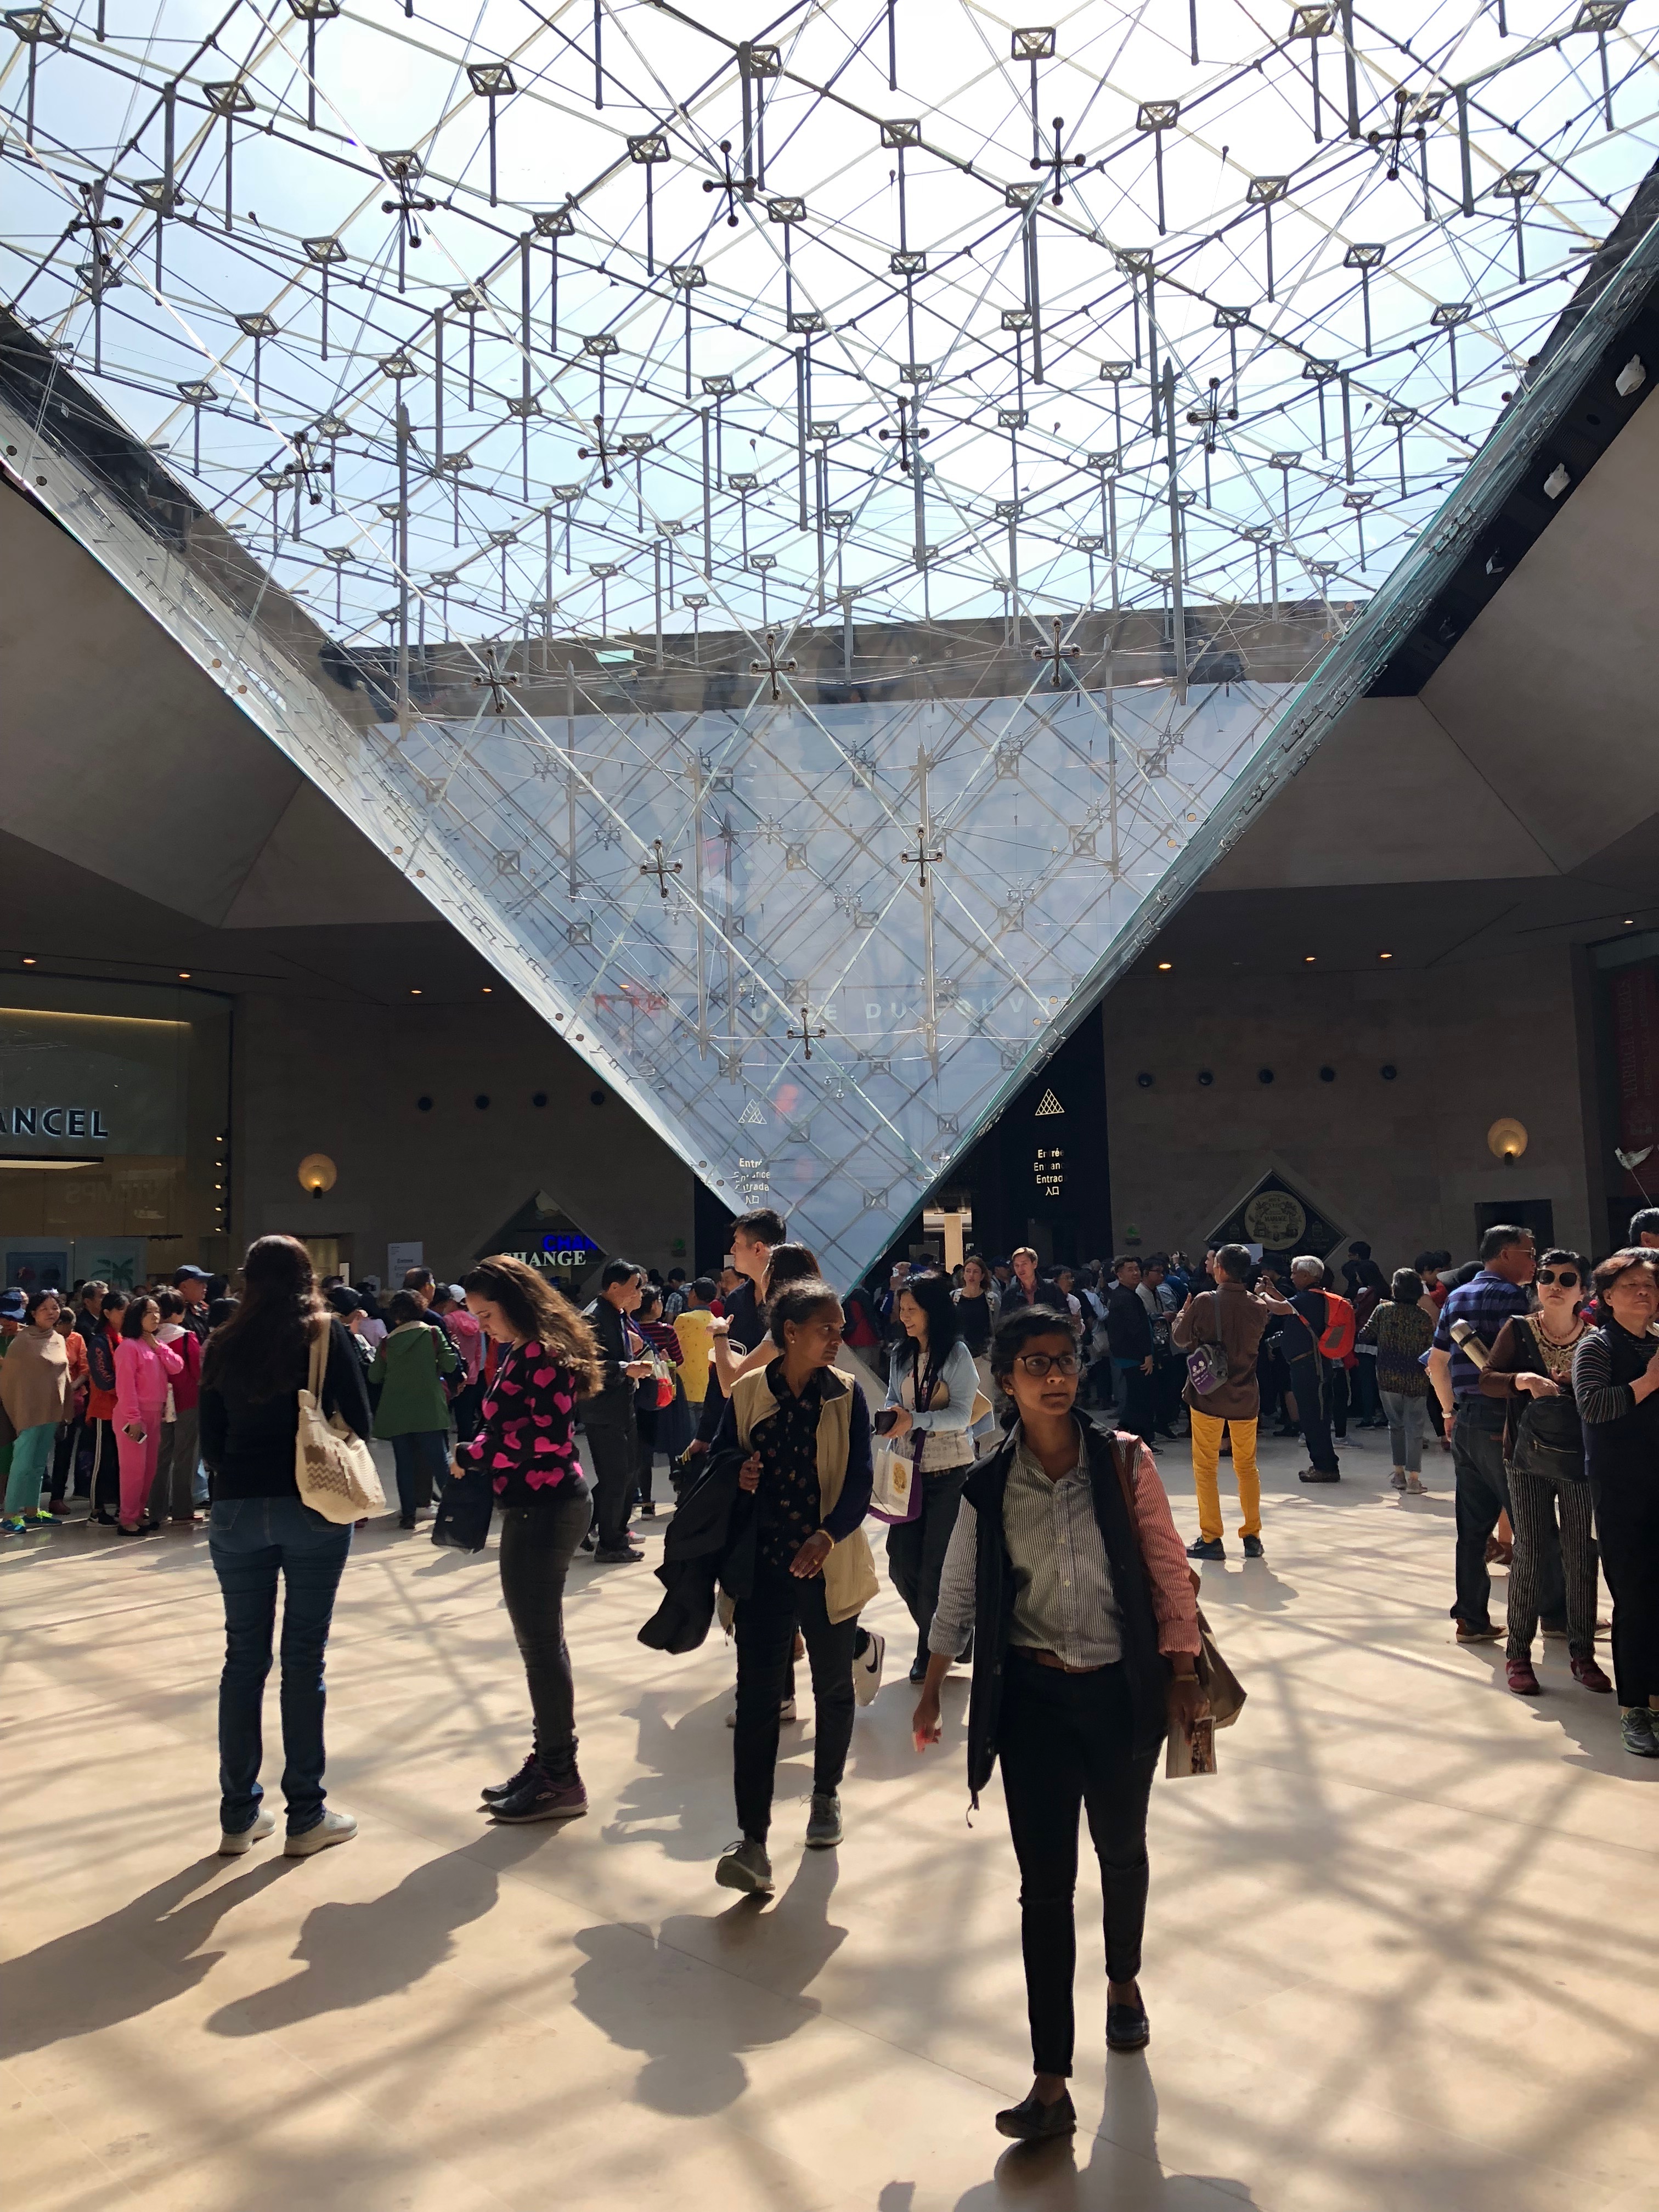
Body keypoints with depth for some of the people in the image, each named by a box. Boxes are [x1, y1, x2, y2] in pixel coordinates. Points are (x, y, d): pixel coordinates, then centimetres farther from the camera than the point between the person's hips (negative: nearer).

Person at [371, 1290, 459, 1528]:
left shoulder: (387, 1342, 3)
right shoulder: (432, 1333, -2)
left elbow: (374, 1377, 9)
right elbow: (450, 1364, -7)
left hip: (396, 1413, 1)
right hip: (429, 1410, -1)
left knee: (404, 1463, 7)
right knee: (439, 1459, 3)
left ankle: (408, 1513, 6)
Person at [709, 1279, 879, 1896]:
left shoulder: (846, 1395, -4)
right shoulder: (747, 1394, -2)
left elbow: (860, 1481, -10)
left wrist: (826, 1536, -26)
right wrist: (735, 1478, -16)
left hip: (829, 1564, 1)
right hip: (762, 1566, -1)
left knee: (833, 1686, 17)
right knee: (757, 1696, -6)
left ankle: (826, 1795, 40)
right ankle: (753, 1842, -3)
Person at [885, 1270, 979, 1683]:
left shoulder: (957, 1354, -11)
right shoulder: (900, 1353, 3)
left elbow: (961, 1414, -17)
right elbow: (894, 1402, 9)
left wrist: (915, 1421, -29)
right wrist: (889, 1418, -14)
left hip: (950, 1472, -5)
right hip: (909, 1469, 5)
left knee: (936, 1564, 3)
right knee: (901, 1561, 5)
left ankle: (932, 1649, 23)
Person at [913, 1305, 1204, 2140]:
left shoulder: (1124, 1461, -9)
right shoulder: (990, 1486, -5)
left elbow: (1168, 1569, -4)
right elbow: (959, 1592, 5)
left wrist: (1183, 1670, -6)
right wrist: (931, 1689, 9)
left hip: (1123, 1691, 0)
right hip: (1033, 1697, 0)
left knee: (1121, 1850, 21)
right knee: (1045, 1880, 0)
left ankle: (1123, 1982, 50)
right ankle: (1051, 2085, 8)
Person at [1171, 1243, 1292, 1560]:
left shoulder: (1205, 1302, -14)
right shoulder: (1259, 1305, -3)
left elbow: (1182, 1339, -3)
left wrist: (1182, 1313, 14)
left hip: (1208, 1394, -4)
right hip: (1246, 1397, 4)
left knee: (1206, 1468, 5)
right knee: (1247, 1467, 16)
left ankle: (1210, 1539, 5)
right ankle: (1252, 1536, 18)